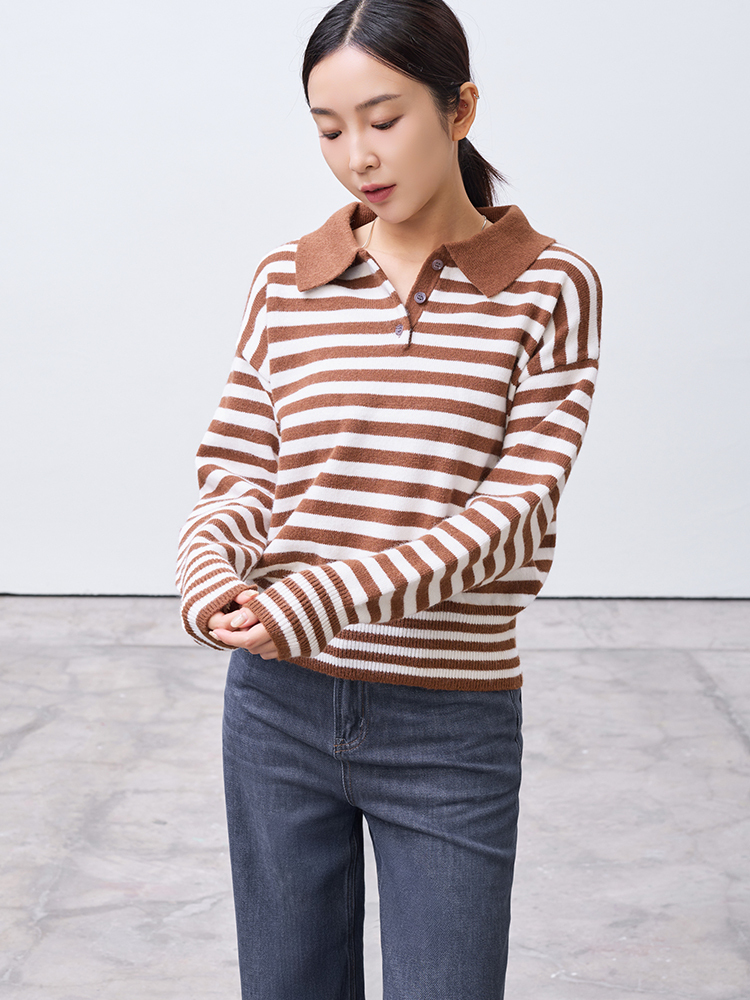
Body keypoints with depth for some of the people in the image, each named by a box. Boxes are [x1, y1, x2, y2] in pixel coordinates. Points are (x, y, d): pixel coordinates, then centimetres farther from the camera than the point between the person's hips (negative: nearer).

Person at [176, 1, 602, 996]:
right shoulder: (286, 282, 5)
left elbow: (515, 511, -13)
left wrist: (321, 598, -24)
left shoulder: (549, 288, -5)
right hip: (280, 706, 3)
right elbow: (237, 474, 4)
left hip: (450, 728, -3)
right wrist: (211, 573, -19)